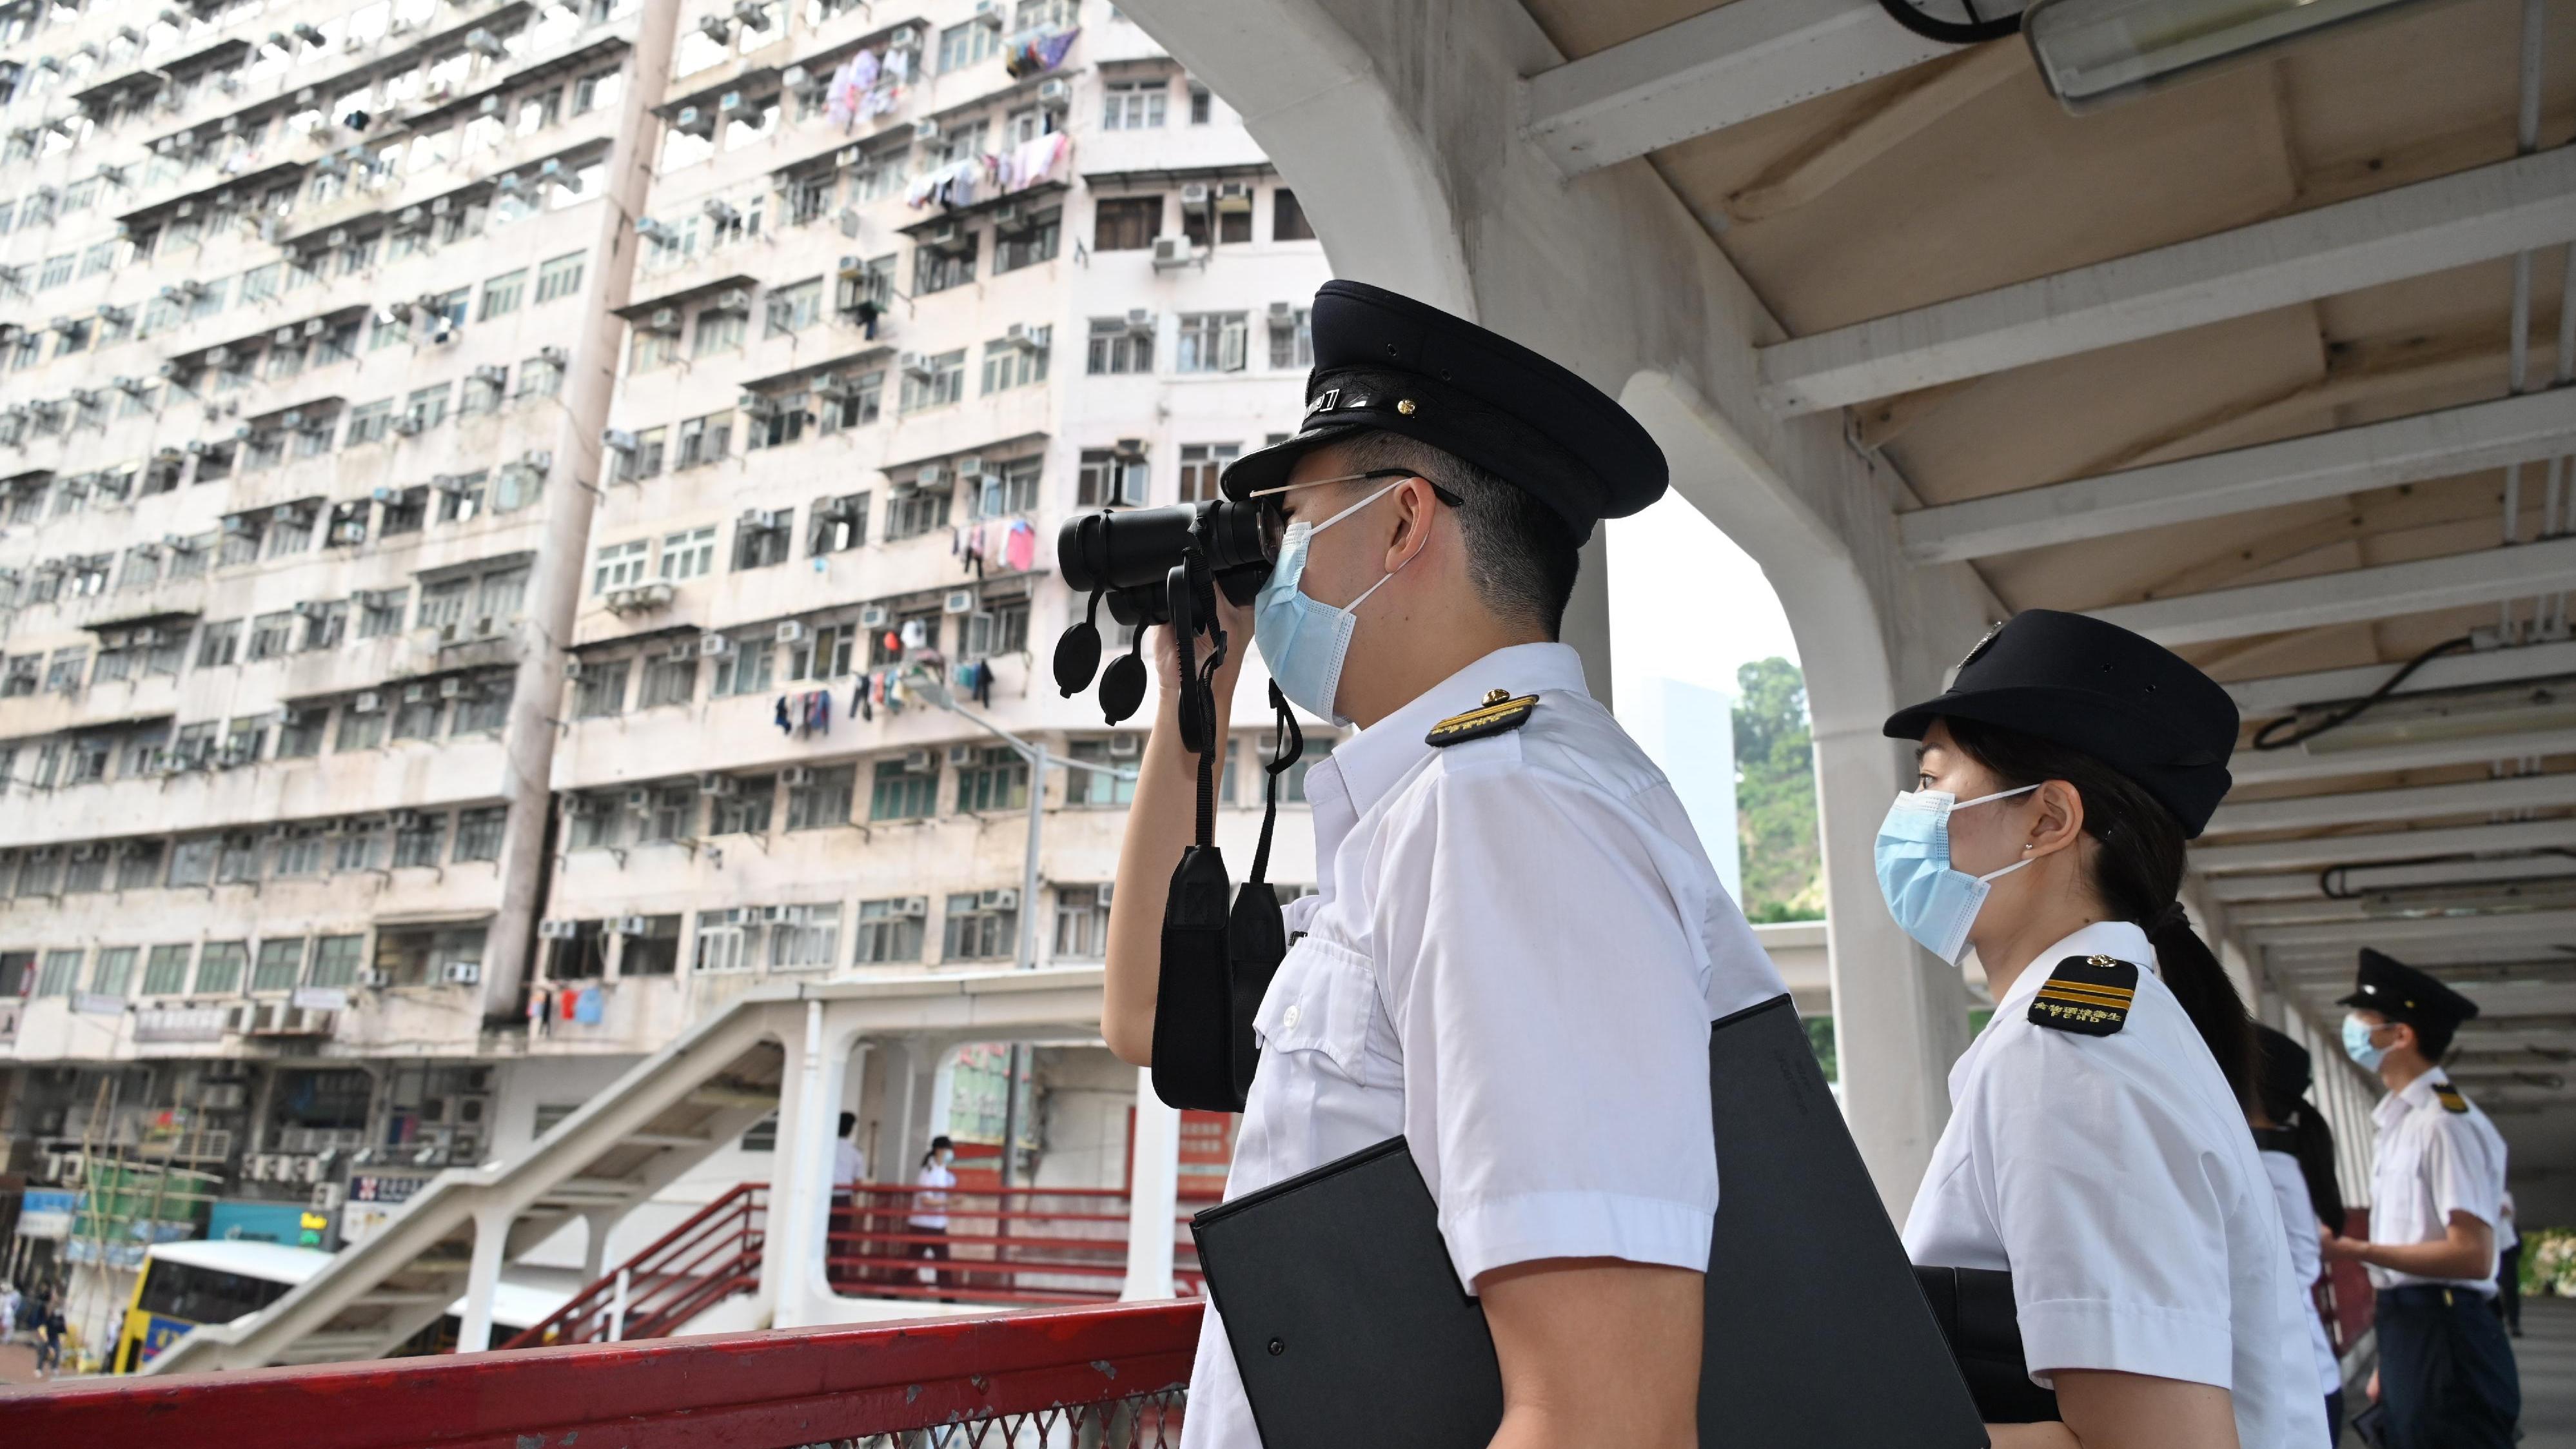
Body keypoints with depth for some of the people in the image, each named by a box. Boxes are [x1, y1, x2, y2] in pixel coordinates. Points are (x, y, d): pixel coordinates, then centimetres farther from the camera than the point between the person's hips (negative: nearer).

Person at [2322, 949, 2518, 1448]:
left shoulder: (2446, 1122, -14)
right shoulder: (2399, 1123, 13)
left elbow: (2471, 1255, -20)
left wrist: (2354, 1250, -19)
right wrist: (2388, 1362, 15)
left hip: (2443, 1338, -8)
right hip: (2406, 1332, 8)